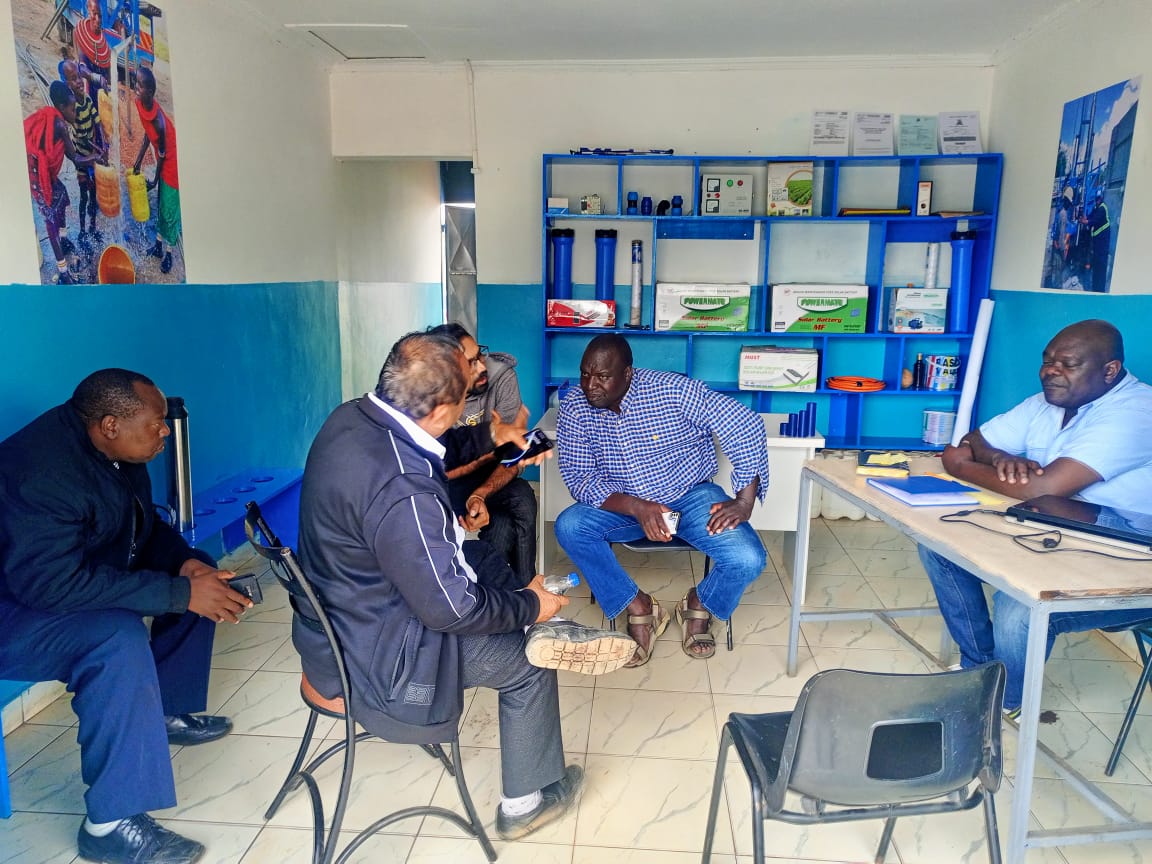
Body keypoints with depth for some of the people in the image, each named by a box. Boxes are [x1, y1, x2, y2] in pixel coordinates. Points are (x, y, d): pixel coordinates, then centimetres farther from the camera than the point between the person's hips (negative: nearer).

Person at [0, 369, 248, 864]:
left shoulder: (114, 452, -4)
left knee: (197, 580, 4)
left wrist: (187, 563, -14)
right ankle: (110, 824, -23)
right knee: (120, 639, -34)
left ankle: (166, 712, 16)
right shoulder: (43, 469, -31)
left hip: (74, 574, 9)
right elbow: (52, 583, -36)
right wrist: (179, 593, -35)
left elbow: (146, 529, 7)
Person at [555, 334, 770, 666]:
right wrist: (636, 508, -30)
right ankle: (639, 609, -6)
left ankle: (699, 606, 11)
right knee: (568, 527, -26)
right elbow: (579, 477, -14)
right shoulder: (574, 408, -13)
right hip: (623, 503, 2)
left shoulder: (673, 390, -22)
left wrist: (744, 501, -24)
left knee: (748, 560, -24)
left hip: (691, 496, -2)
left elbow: (746, 425, -19)